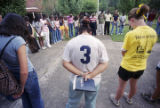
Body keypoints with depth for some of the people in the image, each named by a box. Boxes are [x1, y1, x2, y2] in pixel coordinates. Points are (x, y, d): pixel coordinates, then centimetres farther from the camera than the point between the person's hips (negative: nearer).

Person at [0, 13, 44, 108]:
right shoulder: (18, 40, -27)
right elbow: (24, 71, -32)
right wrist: (22, 87, -13)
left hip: (12, 75, 6)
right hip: (28, 75, -6)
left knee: (25, 100, 30)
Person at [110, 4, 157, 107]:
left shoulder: (131, 34, -28)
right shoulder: (153, 32, -8)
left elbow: (123, 52, -17)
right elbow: (148, 50, 4)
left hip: (127, 66, -5)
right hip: (141, 67, 6)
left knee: (121, 85, 20)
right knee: (134, 84, 30)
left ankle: (116, 100, 47)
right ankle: (129, 98, 57)